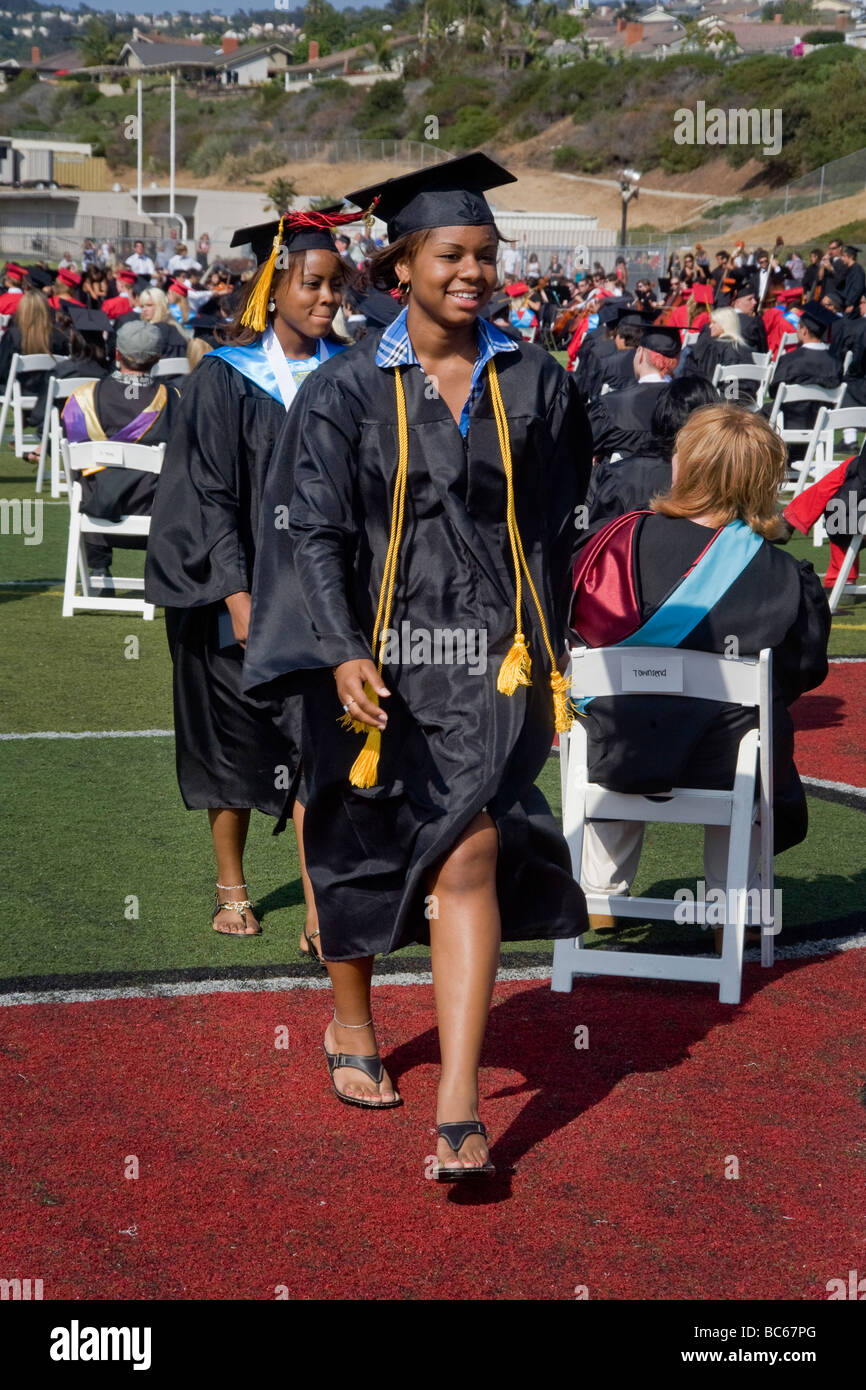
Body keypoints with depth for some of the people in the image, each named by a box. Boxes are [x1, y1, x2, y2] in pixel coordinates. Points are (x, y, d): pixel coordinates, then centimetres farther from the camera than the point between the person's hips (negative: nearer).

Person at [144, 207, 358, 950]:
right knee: (235, 741, 11)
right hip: (241, 589, -1)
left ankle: (321, 913, -7)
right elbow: (208, 493, -9)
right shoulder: (225, 377, -6)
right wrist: (237, 595, -16)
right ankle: (232, 886, 29)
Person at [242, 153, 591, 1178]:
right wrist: (342, 655, -23)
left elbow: (555, 524, 12)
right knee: (362, 848, 15)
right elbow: (314, 531, -9)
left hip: (491, 654, 0)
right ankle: (350, 1023, 42)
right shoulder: (347, 390, -4)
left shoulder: (534, 384, 3)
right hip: (380, 652, 0)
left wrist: (542, 647, 14)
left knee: (470, 860, -11)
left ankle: (457, 1110, -11)